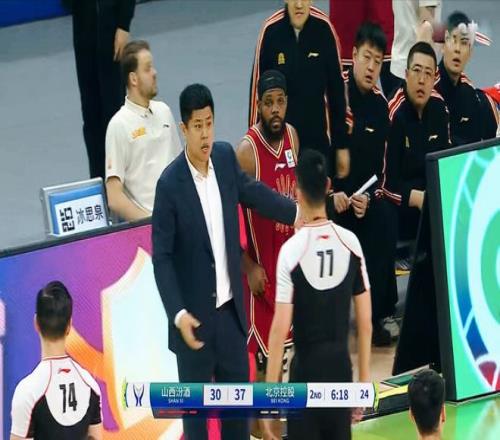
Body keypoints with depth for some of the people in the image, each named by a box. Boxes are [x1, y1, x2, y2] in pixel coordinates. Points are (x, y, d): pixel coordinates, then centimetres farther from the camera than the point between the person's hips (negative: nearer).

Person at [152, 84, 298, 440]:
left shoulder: (225, 157, -2)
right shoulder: (170, 184, -18)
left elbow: (252, 191, 17)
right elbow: (161, 258, -16)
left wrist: (297, 212, 9)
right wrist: (178, 314, -23)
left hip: (231, 308, 6)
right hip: (195, 315, -6)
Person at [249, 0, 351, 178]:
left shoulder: (324, 27, -8)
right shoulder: (271, 30, -11)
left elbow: (336, 89, 1)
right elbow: (257, 90, -3)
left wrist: (341, 145, 5)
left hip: (318, 141, 1)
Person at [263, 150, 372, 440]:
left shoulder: (291, 250, -14)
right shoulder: (351, 243, -2)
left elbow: (280, 330, -14)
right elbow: (365, 321, 3)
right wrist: (365, 378, 14)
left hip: (306, 372, -4)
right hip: (341, 369, 4)